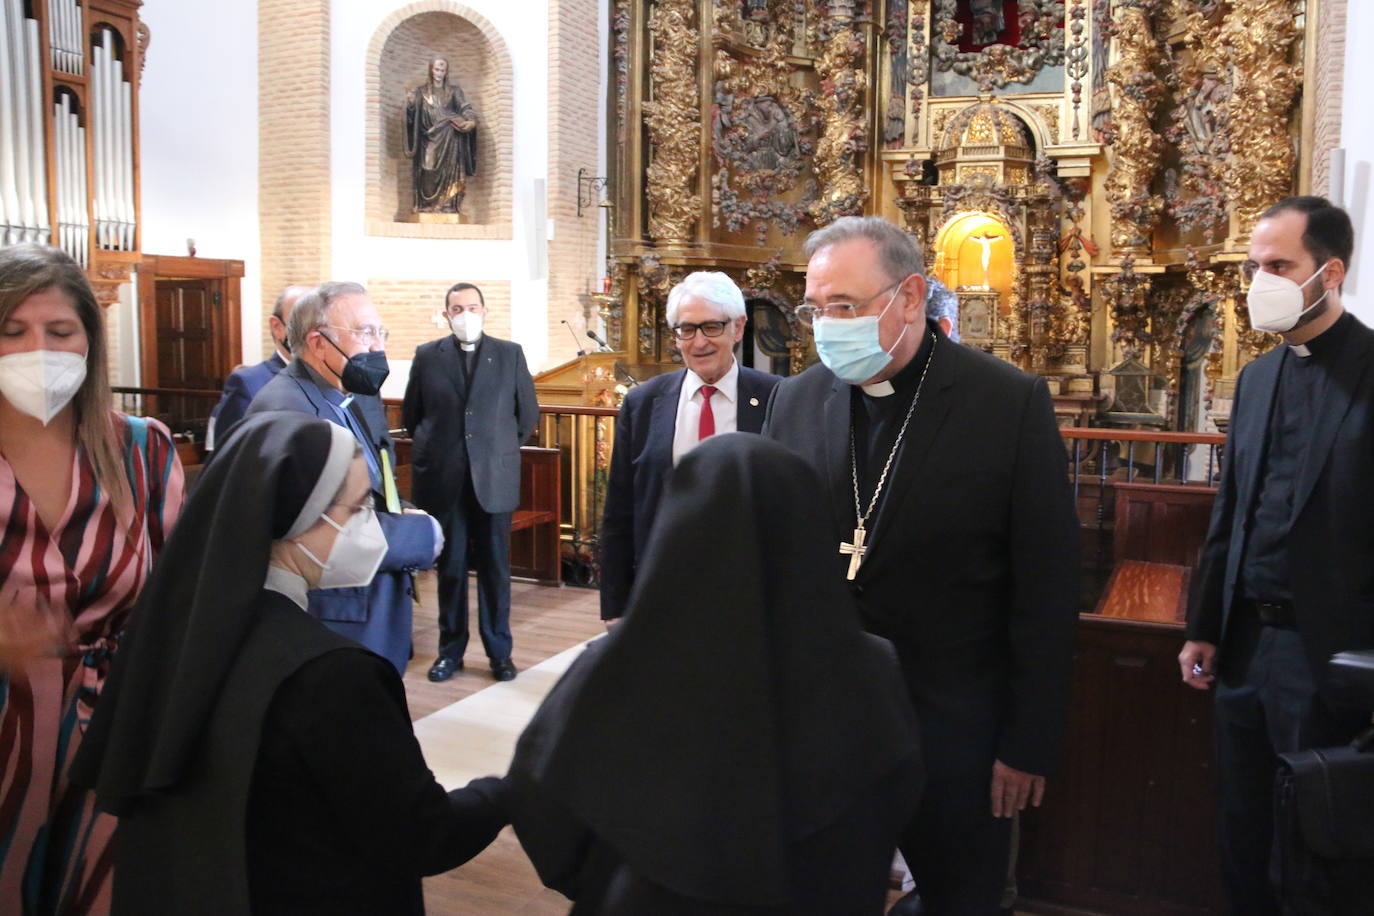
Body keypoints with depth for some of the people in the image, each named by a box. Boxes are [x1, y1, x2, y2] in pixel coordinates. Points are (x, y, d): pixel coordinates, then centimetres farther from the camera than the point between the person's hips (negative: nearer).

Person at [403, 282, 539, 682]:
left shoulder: (510, 354, 3)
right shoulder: (427, 356, 4)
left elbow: (528, 413, 9)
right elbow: (411, 413, 12)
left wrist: (501, 447, 10)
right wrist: (435, 448, 11)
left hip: (494, 478, 0)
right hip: (443, 480, 1)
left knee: (495, 569, 5)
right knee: (450, 567, 9)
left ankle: (499, 652, 16)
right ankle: (450, 650, 20)